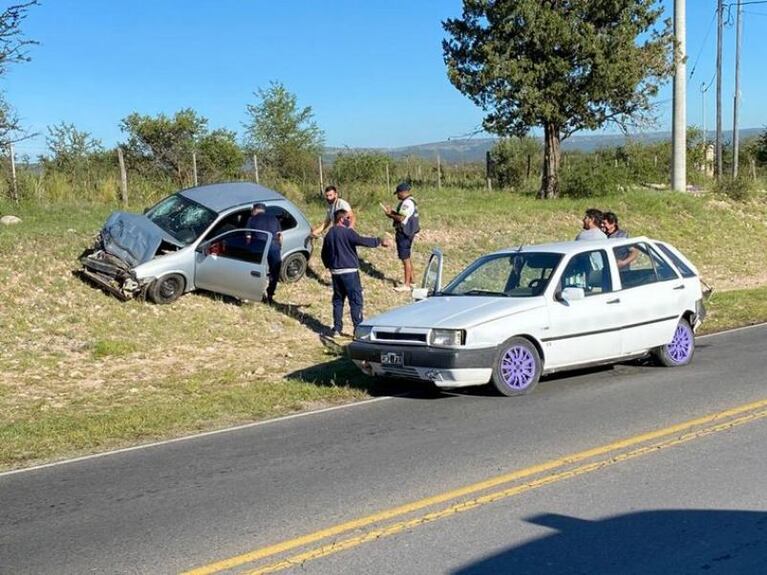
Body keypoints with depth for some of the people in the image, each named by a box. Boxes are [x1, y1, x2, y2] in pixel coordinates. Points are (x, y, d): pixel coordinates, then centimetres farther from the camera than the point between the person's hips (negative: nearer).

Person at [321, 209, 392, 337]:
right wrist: (380, 241, -17)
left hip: (335, 272, 7)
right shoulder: (347, 232, -11)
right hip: (349, 271, -7)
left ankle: (337, 329, 14)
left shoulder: (329, 234, 12)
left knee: (338, 300, 14)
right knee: (356, 300, -3)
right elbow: (362, 241, -23)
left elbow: (324, 254, 18)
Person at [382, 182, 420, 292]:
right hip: (407, 233, 11)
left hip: (404, 234, -11)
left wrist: (390, 215, -10)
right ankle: (411, 281, 27)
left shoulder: (407, 203, -20)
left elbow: (401, 218, -24)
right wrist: (392, 212, 8)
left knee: (405, 259, -6)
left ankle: (406, 285, -3)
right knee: (407, 258, 19)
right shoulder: (410, 201, 14)